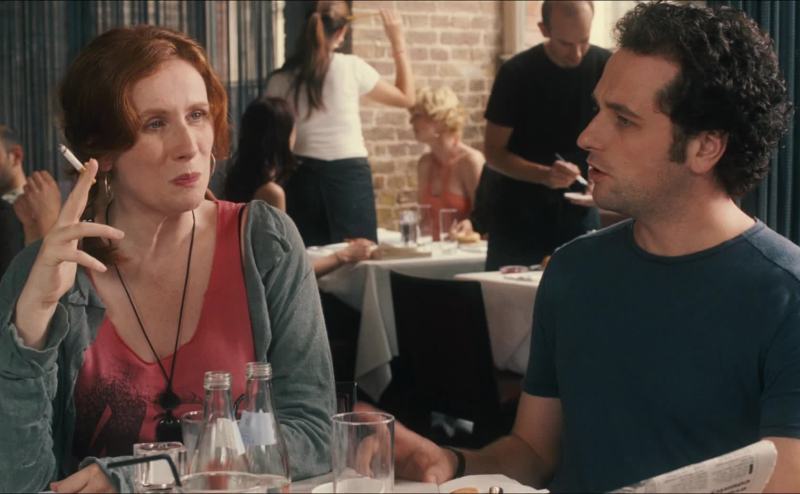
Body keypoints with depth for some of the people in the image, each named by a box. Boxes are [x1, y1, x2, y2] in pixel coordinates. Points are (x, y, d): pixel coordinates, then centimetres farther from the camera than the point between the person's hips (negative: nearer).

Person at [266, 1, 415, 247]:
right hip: (349, 173, -3)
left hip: (304, 176, 3)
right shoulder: (351, 67, -5)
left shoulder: (282, 79, 1)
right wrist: (398, 44, 14)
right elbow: (406, 98, 7)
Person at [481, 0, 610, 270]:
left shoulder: (606, 68, -6)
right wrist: (544, 175, -24)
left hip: (578, 212, 2)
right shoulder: (517, 73, -11)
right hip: (518, 213, -1)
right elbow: (494, 152, -8)